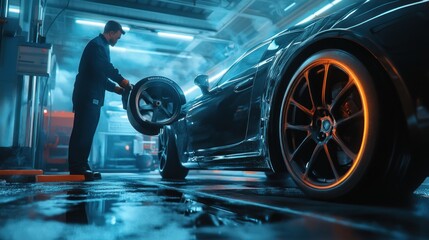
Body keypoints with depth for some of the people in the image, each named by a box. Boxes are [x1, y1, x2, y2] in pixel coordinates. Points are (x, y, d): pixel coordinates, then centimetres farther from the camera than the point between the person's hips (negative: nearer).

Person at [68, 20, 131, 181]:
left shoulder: (101, 46, 25)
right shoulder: (97, 45, -6)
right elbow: (107, 68, -21)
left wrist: (116, 88, 15)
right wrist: (122, 82, -14)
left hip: (92, 98, 10)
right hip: (87, 97, -10)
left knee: (86, 133, 8)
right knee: (81, 133, -11)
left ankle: (81, 167, 12)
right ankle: (77, 169, -10)